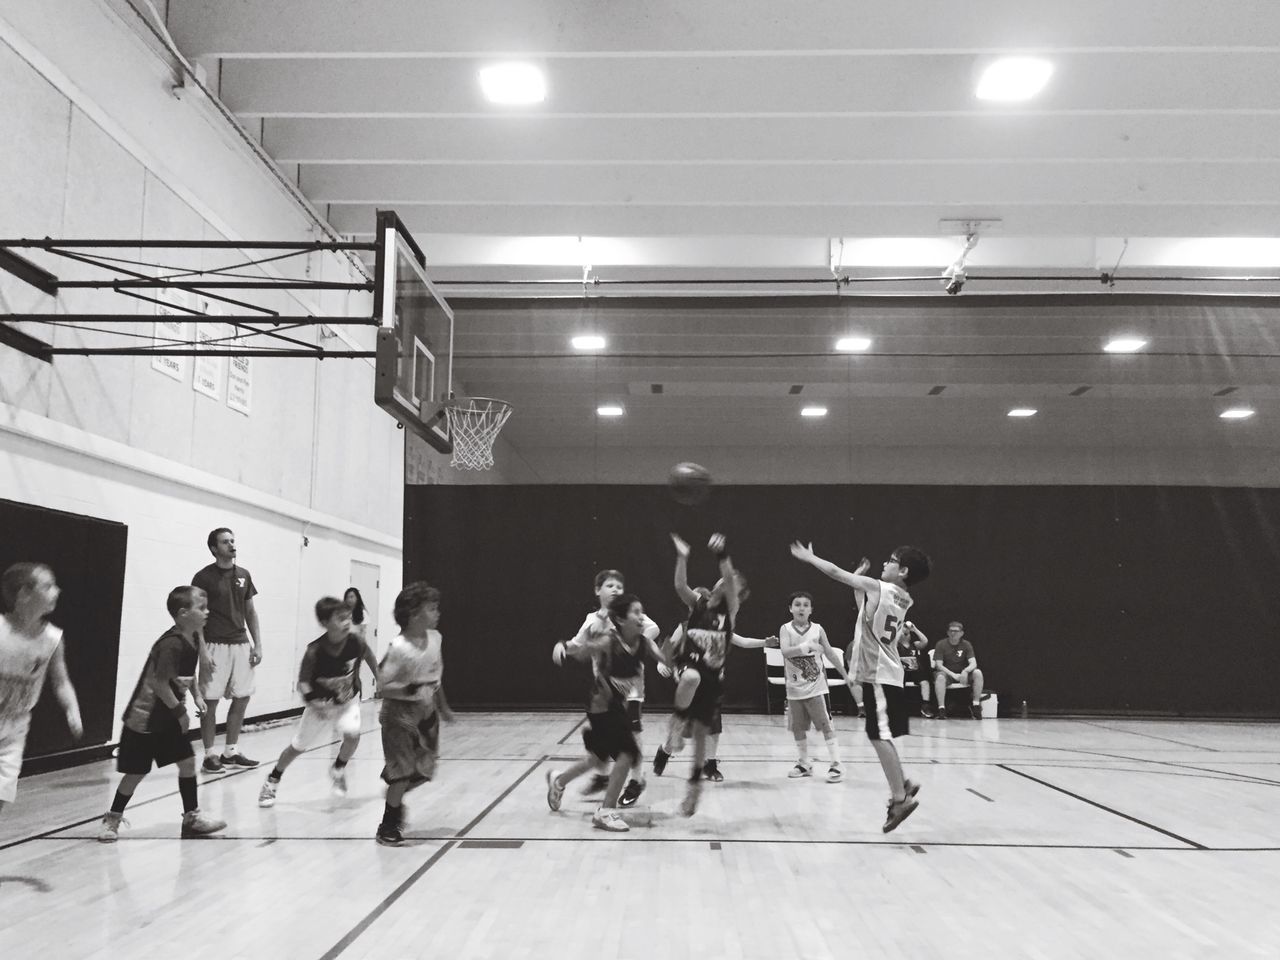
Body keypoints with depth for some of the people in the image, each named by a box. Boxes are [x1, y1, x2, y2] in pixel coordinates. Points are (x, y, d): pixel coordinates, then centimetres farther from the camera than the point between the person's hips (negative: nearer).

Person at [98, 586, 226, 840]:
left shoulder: (193, 638, 1)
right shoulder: (171, 644, -26)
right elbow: (160, 684, -25)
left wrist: (196, 696, 7)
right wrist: (180, 712, -16)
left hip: (168, 717, 8)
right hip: (144, 717, -8)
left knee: (187, 761, 6)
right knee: (136, 772, 3)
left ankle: (191, 817, 18)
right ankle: (112, 820, 23)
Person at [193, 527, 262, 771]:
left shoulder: (243, 575, 8)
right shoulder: (204, 577, -7)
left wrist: (257, 644, 8)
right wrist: (202, 652, -13)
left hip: (241, 644, 6)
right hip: (216, 646, -6)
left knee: (242, 698, 8)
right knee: (210, 701, -1)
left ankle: (231, 751, 20)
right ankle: (210, 755, 10)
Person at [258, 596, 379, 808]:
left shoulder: (356, 641, -24)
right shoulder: (315, 650, -29)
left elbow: (371, 659, -2)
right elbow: (302, 681, -18)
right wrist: (313, 702, -33)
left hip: (348, 700, 1)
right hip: (322, 703, -1)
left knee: (352, 735, -23)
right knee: (298, 745, 9)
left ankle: (338, 770, 9)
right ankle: (271, 782, 34)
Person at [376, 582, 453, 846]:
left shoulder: (435, 638, -5)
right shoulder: (399, 647, -25)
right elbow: (384, 685, -21)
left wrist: (443, 706, 19)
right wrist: (413, 689, -34)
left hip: (425, 709, 6)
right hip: (399, 710, -6)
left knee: (424, 770, 11)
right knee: (403, 771, -5)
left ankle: (394, 797, 40)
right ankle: (388, 825, 14)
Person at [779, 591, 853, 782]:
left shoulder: (817, 629, -2)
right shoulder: (786, 629, -5)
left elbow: (830, 654, 6)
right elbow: (785, 651, -22)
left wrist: (845, 675, 9)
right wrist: (808, 646, -31)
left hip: (816, 686, -1)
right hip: (795, 688, 1)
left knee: (826, 725, -6)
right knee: (798, 727, 9)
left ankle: (836, 764, -3)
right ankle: (804, 763, 23)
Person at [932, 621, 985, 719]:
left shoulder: (966, 645, 0)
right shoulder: (941, 644, -6)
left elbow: (973, 663, -11)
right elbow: (938, 665, -13)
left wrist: (965, 671, -34)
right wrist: (953, 675, -26)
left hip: (963, 673, 3)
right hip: (946, 673, -2)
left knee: (978, 673, -25)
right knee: (940, 677, -37)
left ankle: (976, 705, -19)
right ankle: (941, 708, -35)